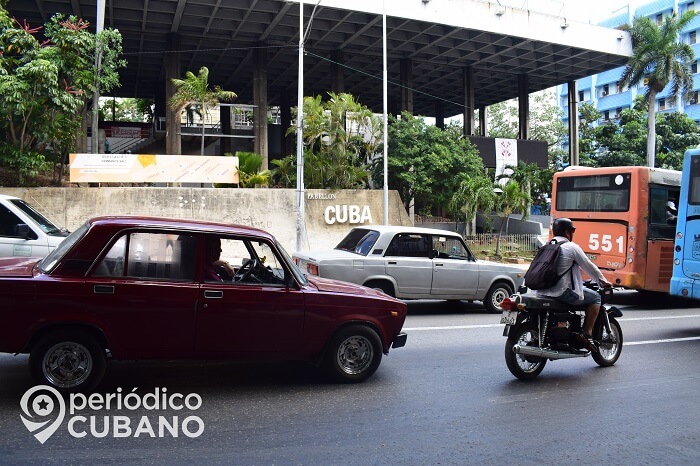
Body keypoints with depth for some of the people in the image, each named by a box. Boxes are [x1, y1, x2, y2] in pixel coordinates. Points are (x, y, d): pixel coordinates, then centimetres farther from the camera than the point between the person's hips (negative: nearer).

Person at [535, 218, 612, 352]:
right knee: (595, 297, 8)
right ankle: (587, 334, 2)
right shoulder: (572, 247, -5)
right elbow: (589, 266, 3)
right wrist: (603, 282, 19)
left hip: (542, 291, 8)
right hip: (562, 291, -8)